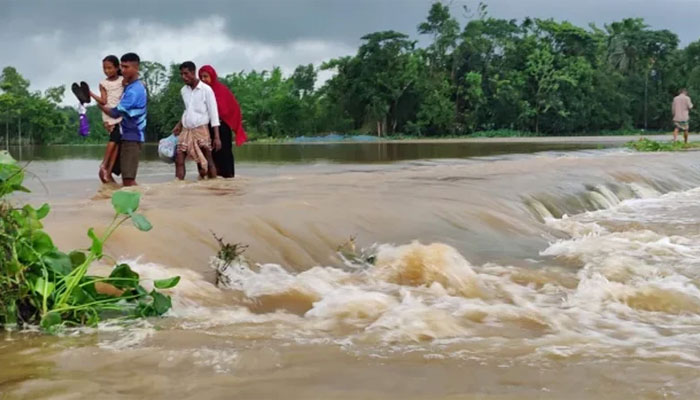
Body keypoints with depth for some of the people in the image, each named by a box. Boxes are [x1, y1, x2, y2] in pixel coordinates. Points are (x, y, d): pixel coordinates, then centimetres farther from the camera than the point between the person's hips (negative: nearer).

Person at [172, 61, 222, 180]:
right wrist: (179, 124, 12)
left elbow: (213, 113, -10)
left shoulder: (206, 89, -10)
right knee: (179, 160, -4)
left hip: (201, 130, -5)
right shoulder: (183, 91, 8)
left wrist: (217, 137, -14)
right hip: (186, 130, 6)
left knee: (207, 161, -1)